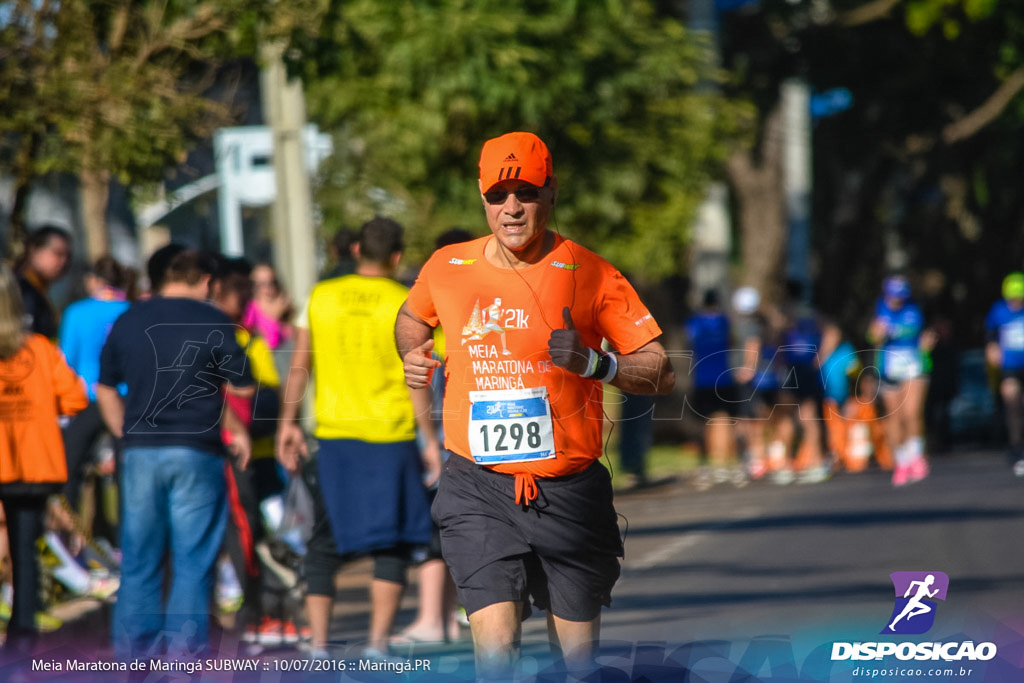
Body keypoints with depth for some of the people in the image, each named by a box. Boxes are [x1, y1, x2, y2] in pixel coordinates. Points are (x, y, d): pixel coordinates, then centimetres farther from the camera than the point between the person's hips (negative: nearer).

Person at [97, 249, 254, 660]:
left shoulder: (128, 321, 9)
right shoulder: (212, 322, -3)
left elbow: (105, 387, 16)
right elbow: (241, 388, -2)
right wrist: (237, 430, 15)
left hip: (140, 452, 4)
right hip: (196, 452, -3)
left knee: (139, 558, 8)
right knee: (193, 559, 1)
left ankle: (133, 649, 8)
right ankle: (185, 649, -2)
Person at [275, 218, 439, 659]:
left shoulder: (321, 297, 3)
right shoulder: (404, 304, -4)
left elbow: (299, 367, 3)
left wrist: (288, 424, 12)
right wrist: (430, 440, -1)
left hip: (333, 434, 2)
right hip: (390, 437, -2)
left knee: (325, 543, 10)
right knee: (393, 545, 6)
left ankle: (318, 645, 3)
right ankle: (377, 642, -2)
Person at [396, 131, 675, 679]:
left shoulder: (590, 275, -3)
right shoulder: (447, 268, 4)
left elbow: (661, 374, -2)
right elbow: (412, 318, 27)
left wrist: (594, 363, -19)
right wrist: (413, 356, 6)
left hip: (569, 492, 0)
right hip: (478, 489, 0)